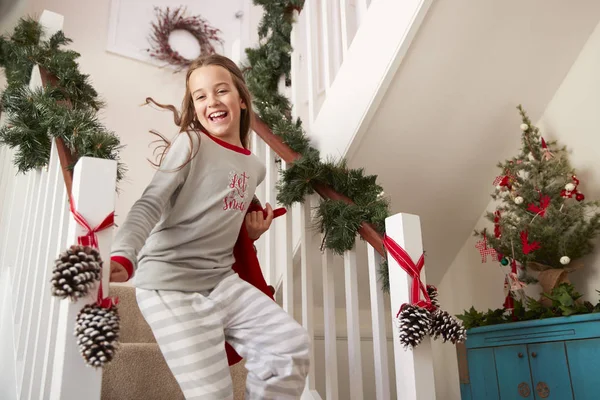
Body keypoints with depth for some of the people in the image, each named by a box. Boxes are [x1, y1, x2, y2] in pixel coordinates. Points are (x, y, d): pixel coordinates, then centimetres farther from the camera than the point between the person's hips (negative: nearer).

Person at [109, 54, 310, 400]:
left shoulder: (255, 167, 13)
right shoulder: (191, 143, -6)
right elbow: (151, 205, -16)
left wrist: (252, 232, 6)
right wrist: (123, 257, -34)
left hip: (222, 279, 6)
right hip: (171, 283, -6)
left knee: (292, 342, -5)